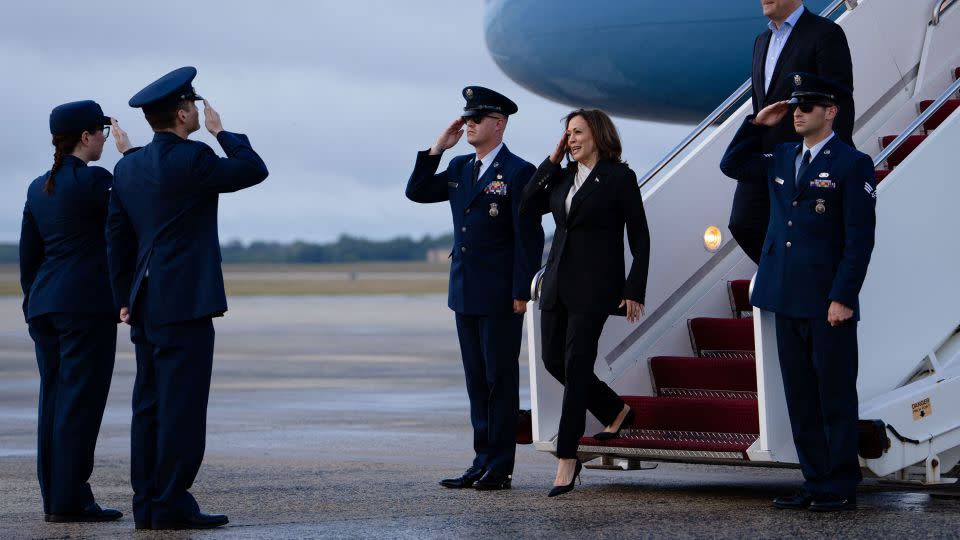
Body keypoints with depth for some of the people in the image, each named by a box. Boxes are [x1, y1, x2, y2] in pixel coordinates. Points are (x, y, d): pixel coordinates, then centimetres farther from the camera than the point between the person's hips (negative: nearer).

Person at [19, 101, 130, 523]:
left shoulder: (39, 188, 12)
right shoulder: (94, 180, -11)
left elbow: (28, 255, 15)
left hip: (45, 305, 8)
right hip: (88, 304, -8)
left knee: (55, 400, 9)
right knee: (81, 400, -6)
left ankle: (54, 499, 10)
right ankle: (70, 499, -7)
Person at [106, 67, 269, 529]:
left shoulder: (128, 167, 11)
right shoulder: (191, 160, -13)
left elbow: (117, 239, 13)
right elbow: (254, 170, -2)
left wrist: (125, 299, 18)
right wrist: (221, 133, 9)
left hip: (146, 303, 8)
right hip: (185, 302, -8)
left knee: (150, 404, 9)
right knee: (182, 404, -6)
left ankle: (147, 503, 10)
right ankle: (171, 504, -6)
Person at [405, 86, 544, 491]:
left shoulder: (518, 173, -9)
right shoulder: (459, 168, 13)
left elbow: (529, 236, -12)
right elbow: (416, 192, 14)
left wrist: (521, 292, -16)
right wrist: (437, 149, 4)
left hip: (500, 297, -7)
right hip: (466, 292, 7)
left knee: (501, 379, -2)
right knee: (476, 380, 10)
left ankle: (500, 469, 2)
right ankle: (482, 462, 15)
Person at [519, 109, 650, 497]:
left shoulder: (619, 177, -4)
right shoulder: (563, 177, 13)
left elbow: (640, 237, -4)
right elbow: (528, 207, 4)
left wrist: (634, 290, -10)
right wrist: (552, 160, 4)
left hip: (594, 284, -7)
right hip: (558, 280, 7)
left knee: (576, 363, -8)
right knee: (554, 359, 9)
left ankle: (567, 458, -6)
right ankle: (615, 411, 30)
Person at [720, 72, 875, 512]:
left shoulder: (852, 164, -7)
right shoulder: (783, 159, 13)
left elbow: (860, 238, -11)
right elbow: (732, 165, 25)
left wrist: (844, 298, -16)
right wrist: (757, 125, 12)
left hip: (828, 302, -7)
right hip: (788, 300, 7)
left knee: (835, 396, -1)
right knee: (800, 397, 9)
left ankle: (841, 487, 5)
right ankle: (815, 482, 15)